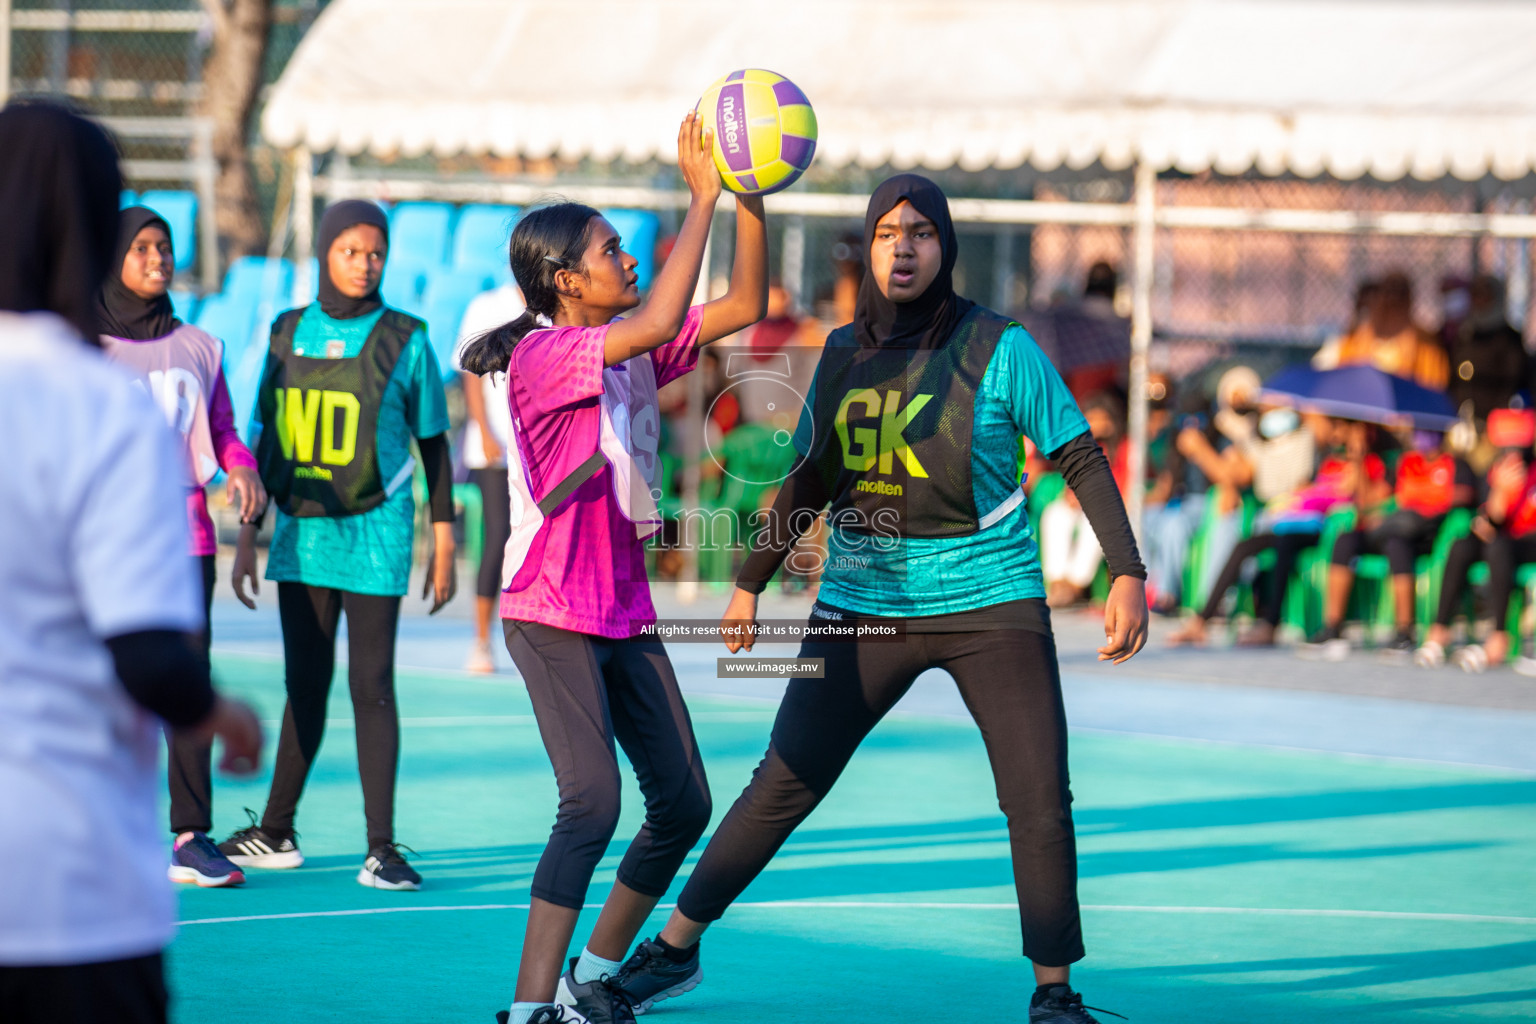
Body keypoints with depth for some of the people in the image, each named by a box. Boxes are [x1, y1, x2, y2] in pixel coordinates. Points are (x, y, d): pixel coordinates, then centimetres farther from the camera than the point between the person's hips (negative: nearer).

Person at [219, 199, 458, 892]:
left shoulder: (404, 340, -2)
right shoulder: (288, 334, 8)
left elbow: (433, 446, 2)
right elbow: (267, 442, 14)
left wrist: (443, 543, -1)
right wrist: (248, 535, 12)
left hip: (374, 534, -4)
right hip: (303, 532, 4)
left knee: (371, 686, -5)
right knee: (305, 684, 11)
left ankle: (382, 847, -1)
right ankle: (276, 834, 20)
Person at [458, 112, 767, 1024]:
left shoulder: (631, 353, 8)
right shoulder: (541, 356, -15)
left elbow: (746, 306, 8)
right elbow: (658, 324, -29)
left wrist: (750, 198, -5)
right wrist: (702, 196, -26)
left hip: (626, 611, 8)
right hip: (554, 616, -8)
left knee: (685, 802, 8)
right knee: (593, 801, -19)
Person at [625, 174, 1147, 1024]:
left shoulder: (999, 349, -6)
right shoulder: (844, 354, 5)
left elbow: (1082, 460, -4)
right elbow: (808, 481, 17)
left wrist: (1128, 574, -13)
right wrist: (751, 581, 19)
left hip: (991, 606, -2)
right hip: (864, 605, 2)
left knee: (1039, 801, -8)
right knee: (782, 786, 0)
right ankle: (674, 946, 13)